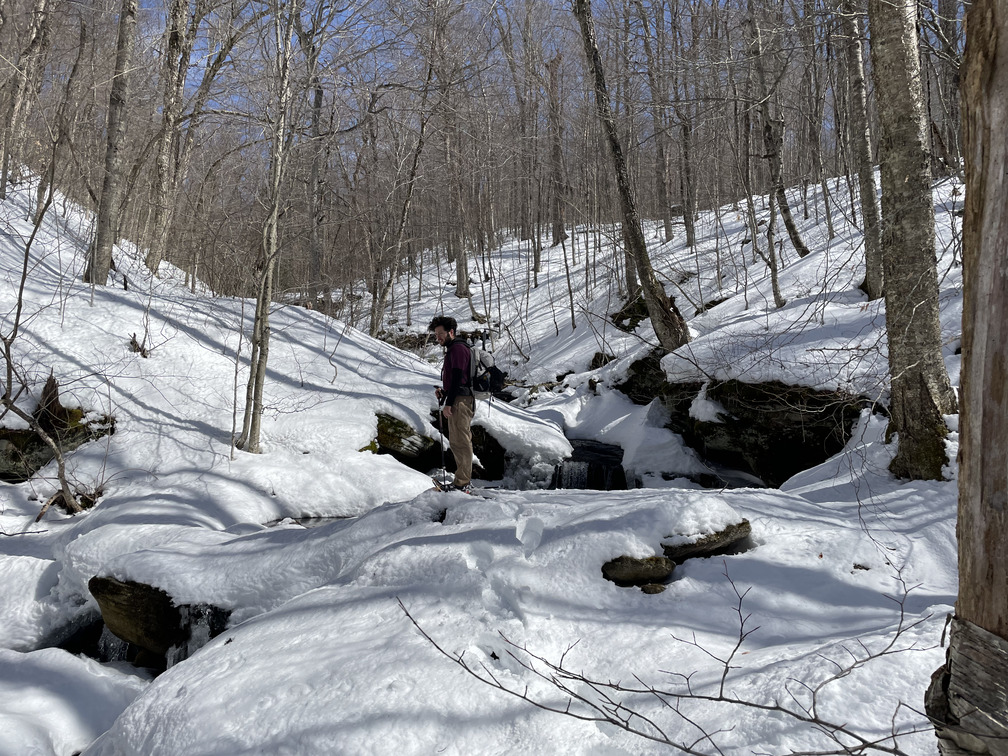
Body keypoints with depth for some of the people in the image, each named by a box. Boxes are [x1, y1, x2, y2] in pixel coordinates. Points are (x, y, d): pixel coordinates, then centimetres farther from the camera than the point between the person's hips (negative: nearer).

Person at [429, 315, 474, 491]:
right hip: (459, 400, 11)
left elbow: (457, 378, -18)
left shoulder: (458, 348, -10)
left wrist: (448, 403, -19)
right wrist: (444, 391, 11)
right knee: (459, 441, 14)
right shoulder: (453, 349, 22)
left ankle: (462, 483, -10)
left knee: (459, 441, -10)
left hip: (459, 401, -11)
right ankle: (464, 479, 20)